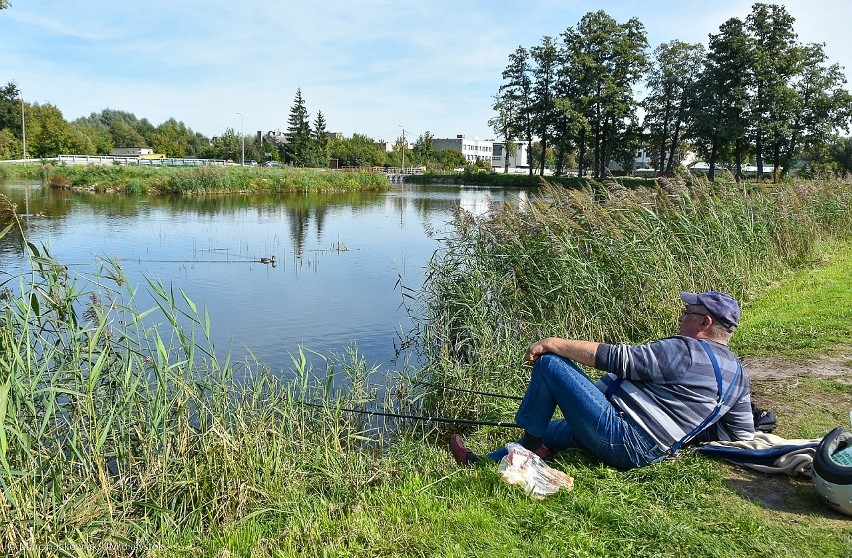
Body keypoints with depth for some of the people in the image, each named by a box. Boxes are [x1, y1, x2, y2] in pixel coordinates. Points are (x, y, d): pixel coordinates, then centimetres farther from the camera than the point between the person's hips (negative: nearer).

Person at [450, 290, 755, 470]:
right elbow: (743, 433, 16)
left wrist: (553, 343, -11)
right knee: (555, 429, 24)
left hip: (618, 437, -10)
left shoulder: (685, 351, -14)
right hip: (647, 452, 10)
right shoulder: (738, 373, 11)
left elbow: (616, 358, -17)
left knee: (549, 363, -8)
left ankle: (529, 446, 4)